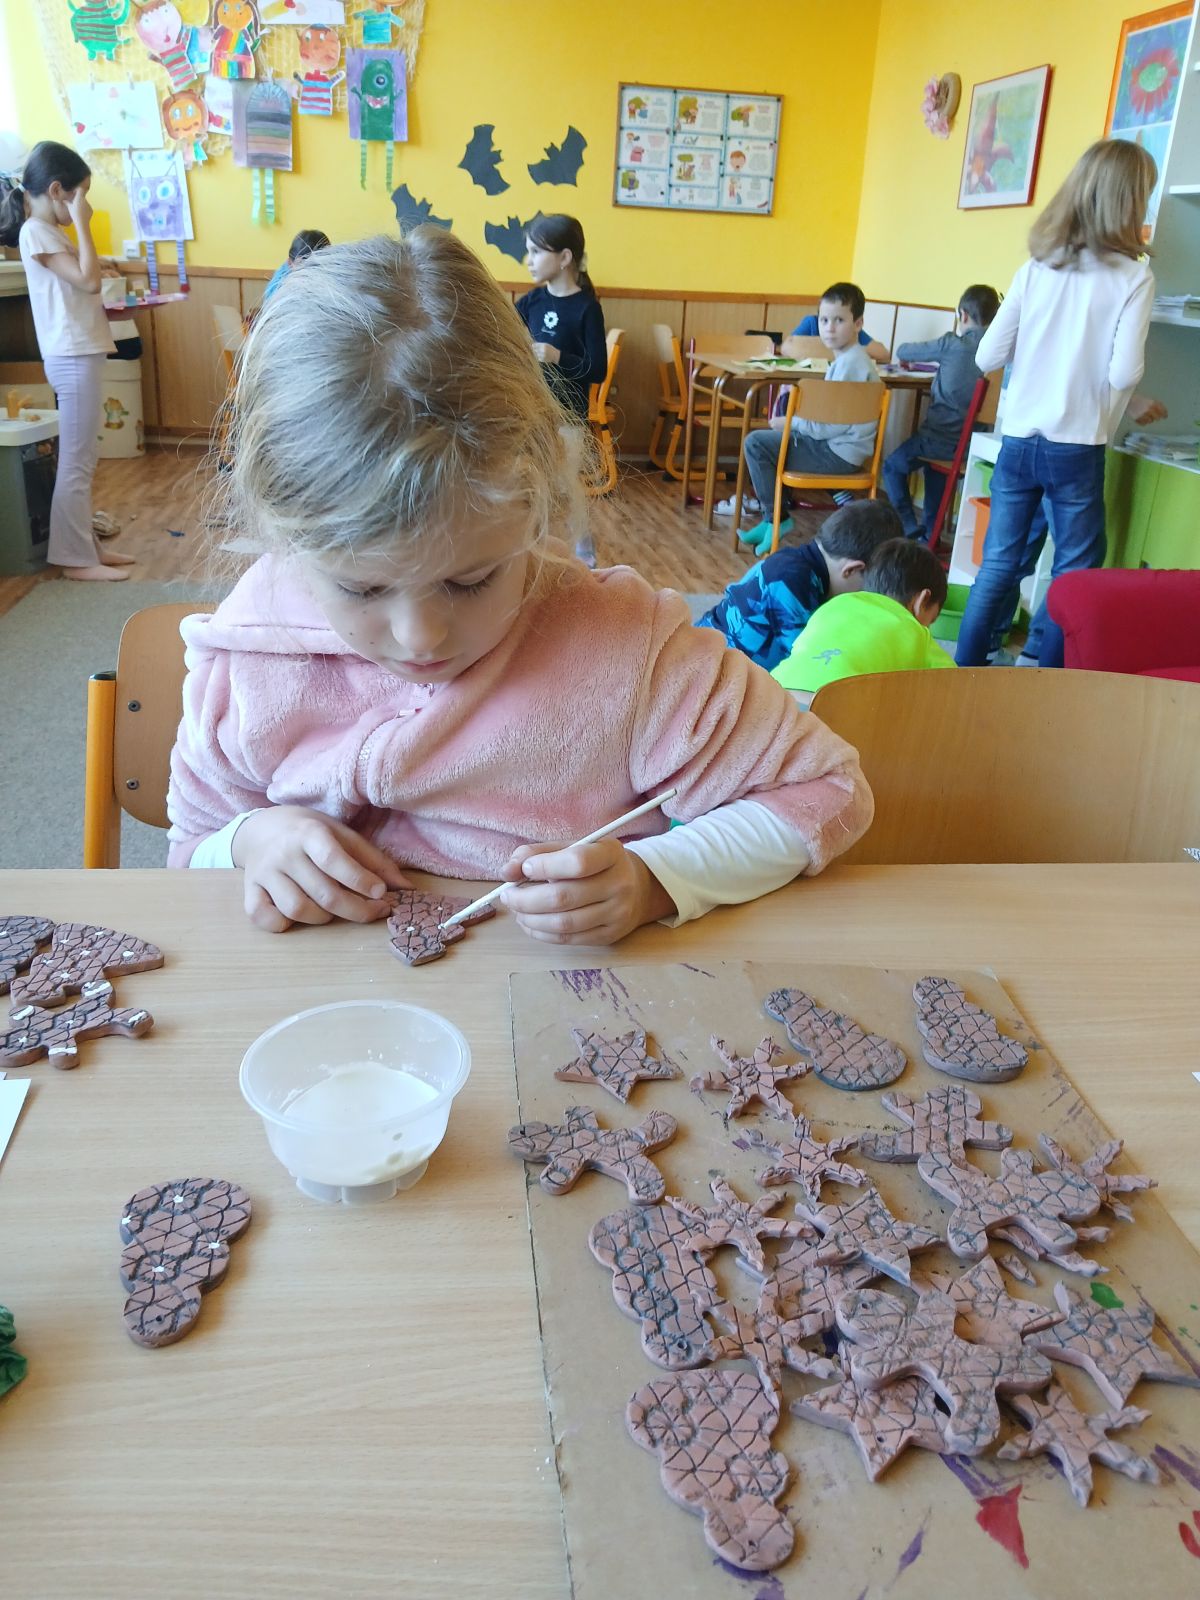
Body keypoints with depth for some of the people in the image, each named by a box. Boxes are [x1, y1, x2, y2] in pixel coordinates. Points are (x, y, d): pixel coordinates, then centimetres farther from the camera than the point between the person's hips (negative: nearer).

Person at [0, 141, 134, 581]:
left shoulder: (49, 232, 18)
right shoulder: (36, 233, -12)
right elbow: (89, 282, -21)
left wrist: (99, 268, 8)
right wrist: (82, 223, -14)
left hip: (81, 355, 10)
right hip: (73, 358, -10)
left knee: (83, 459, 12)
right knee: (76, 463, -6)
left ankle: (85, 548, 19)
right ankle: (75, 559, -1)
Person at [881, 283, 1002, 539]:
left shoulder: (952, 345, -11)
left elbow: (902, 351, 1)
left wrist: (908, 356, 23)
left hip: (941, 438, -6)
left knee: (893, 466, 17)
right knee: (934, 463, 35)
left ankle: (910, 530, 7)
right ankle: (931, 531, 35)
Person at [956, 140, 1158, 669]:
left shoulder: (1036, 267, 2)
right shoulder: (1133, 277, -8)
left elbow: (987, 357, 1)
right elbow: (1124, 373, -14)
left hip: (1018, 441, 3)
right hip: (1077, 449, -3)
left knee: (997, 565, 11)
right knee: (1074, 575, 9)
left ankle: (965, 676, 15)